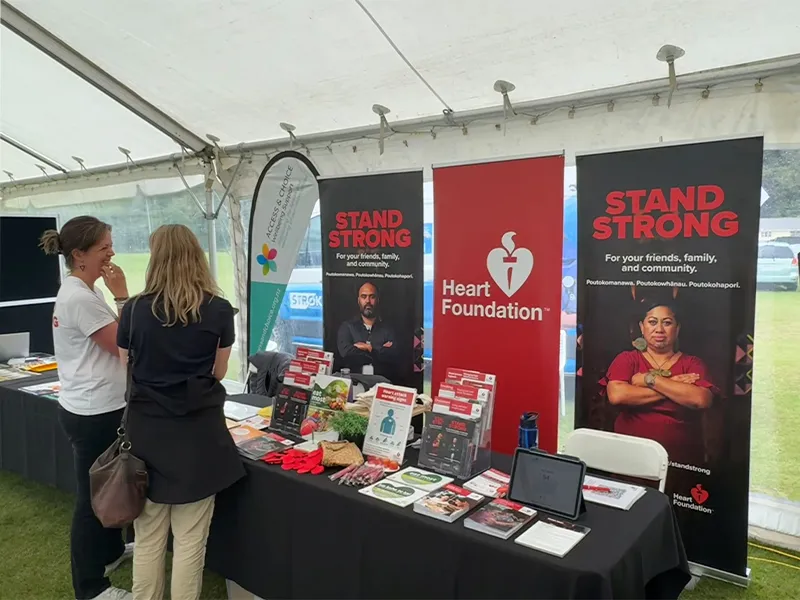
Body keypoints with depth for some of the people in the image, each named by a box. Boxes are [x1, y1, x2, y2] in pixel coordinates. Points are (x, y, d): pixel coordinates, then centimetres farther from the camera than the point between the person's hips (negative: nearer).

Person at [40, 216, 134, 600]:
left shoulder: (78, 292, 9)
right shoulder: (80, 298, -23)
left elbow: (110, 344, 14)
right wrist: (122, 296, -19)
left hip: (97, 409, 10)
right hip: (93, 414, -10)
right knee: (92, 496, 3)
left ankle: (110, 551, 44)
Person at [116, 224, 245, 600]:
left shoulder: (134, 310, -5)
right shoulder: (219, 310, -6)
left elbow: (125, 369, 7)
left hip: (147, 430, 2)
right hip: (198, 432, -1)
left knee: (147, 539, 16)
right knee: (190, 541, 9)